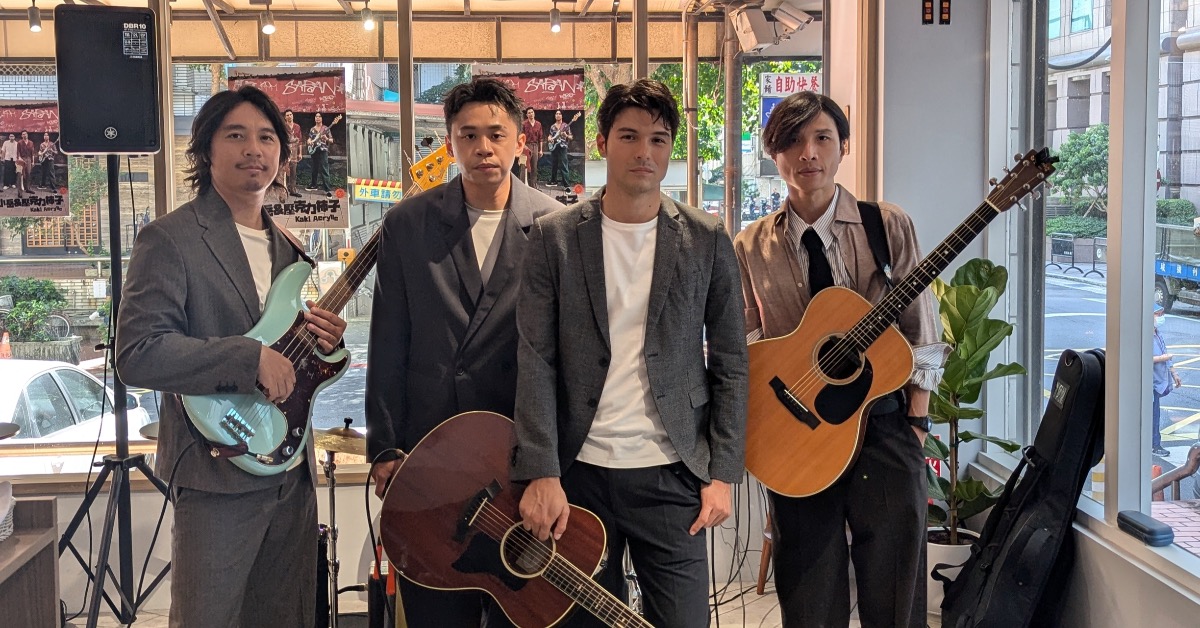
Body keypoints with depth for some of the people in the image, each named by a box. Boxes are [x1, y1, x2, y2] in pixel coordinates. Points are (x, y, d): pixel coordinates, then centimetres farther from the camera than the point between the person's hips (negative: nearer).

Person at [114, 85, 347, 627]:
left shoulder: (286, 248, 15)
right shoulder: (169, 239, -9)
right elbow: (137, 353, -20)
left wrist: (324, 345, 0)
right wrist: (252, 358, -23)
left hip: (291, 470, 7)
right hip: (218, 474, -7)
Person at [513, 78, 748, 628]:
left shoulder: (707, 241, 3)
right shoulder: (554, 237, 1)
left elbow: (730, 365, 5)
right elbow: (535, 361, -4)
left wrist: (722, 474, -2)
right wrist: (541, 474, -11)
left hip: (672, 476, 0)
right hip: (577, 474, 0)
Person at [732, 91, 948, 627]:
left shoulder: (889, 227, 0)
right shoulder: (751, 247, 2)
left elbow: (920, 335, 1)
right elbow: (745, 342, 4)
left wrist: (916, 422, -5)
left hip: (883, 422, -1)